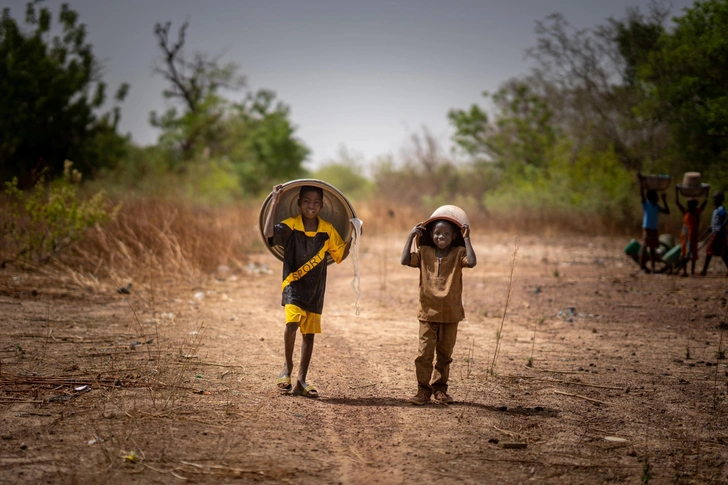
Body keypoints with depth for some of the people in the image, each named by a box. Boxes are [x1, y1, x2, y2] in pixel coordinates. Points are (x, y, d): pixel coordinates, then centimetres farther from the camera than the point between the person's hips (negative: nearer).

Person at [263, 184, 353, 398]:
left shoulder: (327, 230, 1)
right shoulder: (291, 226, -8)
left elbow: (341, 254, 11)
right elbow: (269, 233, -26)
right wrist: (274, 203, -25)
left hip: (315, 290, 4)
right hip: (293, 285, -4)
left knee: (309, 333, 8)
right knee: (292, 322, -25)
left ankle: (301, 381, 17)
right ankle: (287, 366, -3)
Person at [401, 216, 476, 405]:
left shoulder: (458, 253, -2)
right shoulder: (424, 253, 2)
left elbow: (471, 262, -22)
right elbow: (405, 260, -13)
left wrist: (466, 239, -18)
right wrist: (411, 236, -11)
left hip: (450, 314, 0)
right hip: (428, 313, 0)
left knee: (445, 354, 11)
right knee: (425, 353, -2)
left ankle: (439, 388, 22)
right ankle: (423, 389, 4)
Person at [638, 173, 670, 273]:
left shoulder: (657, 206, 14)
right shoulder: (646, 204, -5)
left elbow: (667, 211, 16)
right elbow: (642, 193, -18)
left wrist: (664, 201, 10)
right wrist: (641, 181, -25)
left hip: (654, 229, 7)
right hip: (647, 228, -7)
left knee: (653, 247, 9)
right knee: (644, 246, -8)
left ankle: (652, 266, 11)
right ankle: (642, 266, -7)